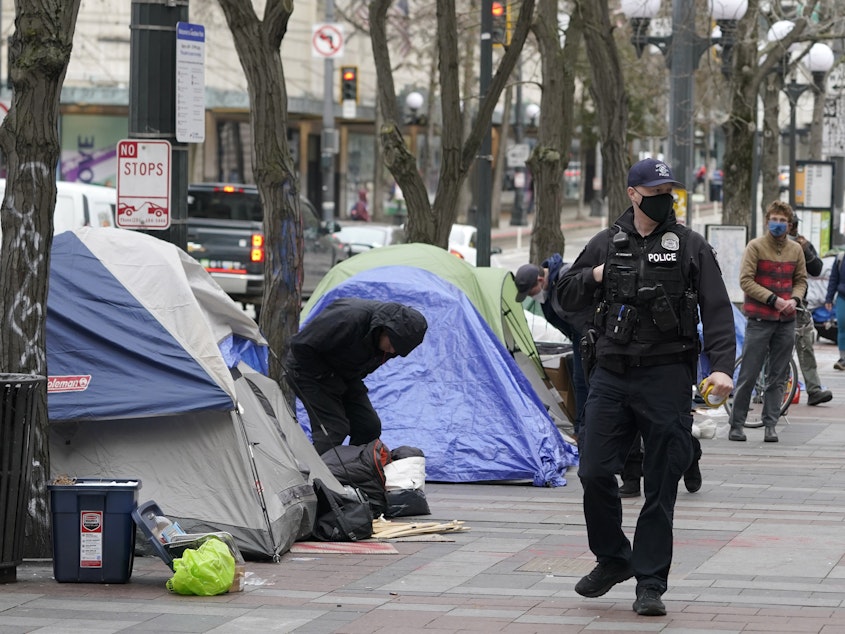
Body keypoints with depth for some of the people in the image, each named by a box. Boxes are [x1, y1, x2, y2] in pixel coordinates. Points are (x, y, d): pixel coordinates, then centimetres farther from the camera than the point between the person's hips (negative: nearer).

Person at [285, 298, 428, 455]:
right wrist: (326, 377, -20)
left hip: (344, 375, 7)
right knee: (333, 429, -19)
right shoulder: (351, 318, -37)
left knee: (369, 426, 0)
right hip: (308, 370, -7)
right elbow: (301, 345, -29)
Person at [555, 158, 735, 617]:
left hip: (666, 377, -2)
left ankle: (650, 584, 6)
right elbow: (565, 297, 17)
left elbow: (717, 311, -3)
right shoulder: (606, 244, 9)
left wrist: (721, 365, -17)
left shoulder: (690, 247, 2)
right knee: (594, 471, -1)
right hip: (610, 376, 3)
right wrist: (595, 276, -4)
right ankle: (613, 559, 22)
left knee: (660, 487, 0)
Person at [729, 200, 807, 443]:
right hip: (760, 320, -4)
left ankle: (770, 425, 10)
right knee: (748, 376, -3)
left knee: (777, 378, 6)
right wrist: (773, 299, -15)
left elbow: (801, 280, 17)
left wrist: (795, 299, -4)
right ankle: (736, 425, 3)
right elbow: (746, 281, -9)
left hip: (786, 322, 4)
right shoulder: (756, 247, -4)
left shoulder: (796, 250, 9)